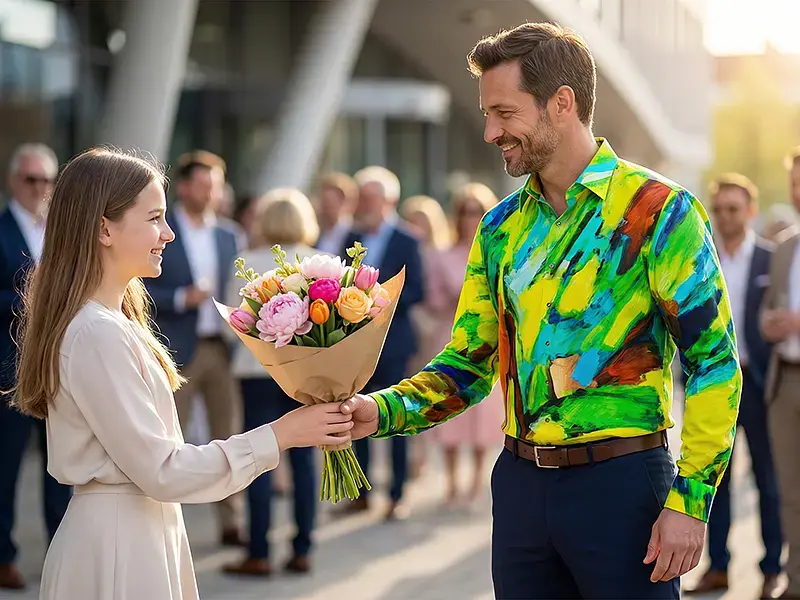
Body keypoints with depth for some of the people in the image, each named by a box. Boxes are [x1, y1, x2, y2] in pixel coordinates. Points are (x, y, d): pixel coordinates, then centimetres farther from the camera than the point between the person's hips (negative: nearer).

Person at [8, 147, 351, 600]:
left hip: (136, 534, 9)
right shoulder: (97, 335, -21)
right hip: (117, 546, -9)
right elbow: (161, 470, -20)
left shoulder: (112, 322, 10)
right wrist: (280, 435, -16)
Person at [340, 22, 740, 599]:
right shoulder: (501, 227, 10)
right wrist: (382, 411, -6)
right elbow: (469, 366, 12)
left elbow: (714, 361, -10)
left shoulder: (657, 210, -8)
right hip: (521, 481, 5)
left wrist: (689, 501, -15)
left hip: (621, 483, -5)